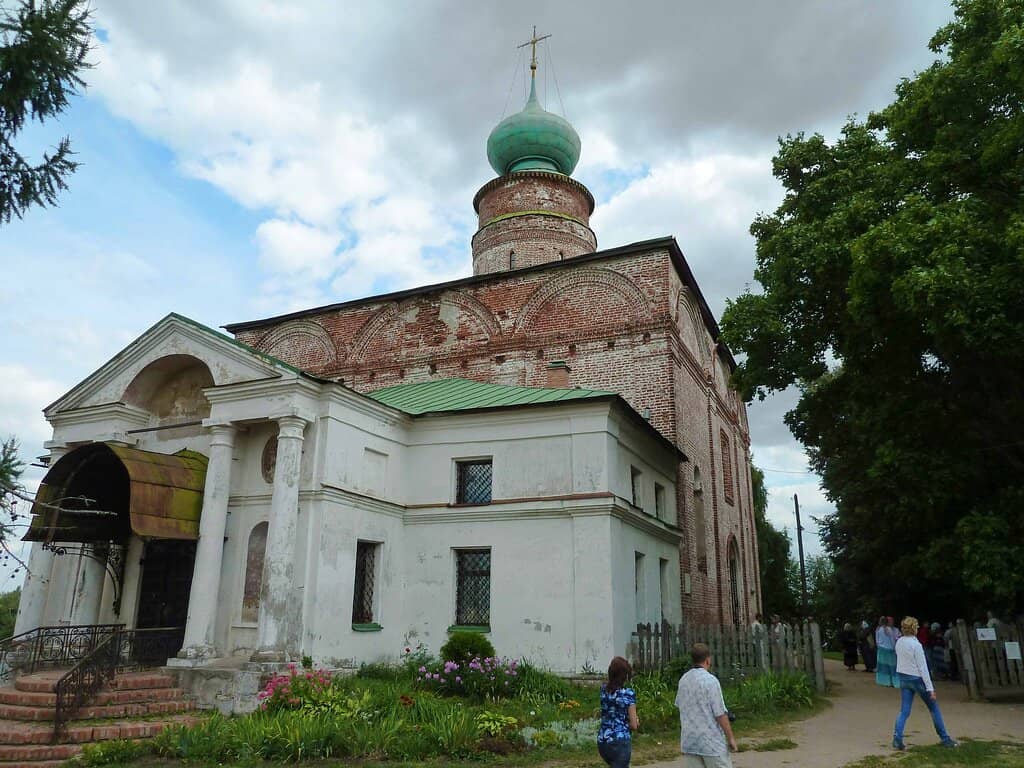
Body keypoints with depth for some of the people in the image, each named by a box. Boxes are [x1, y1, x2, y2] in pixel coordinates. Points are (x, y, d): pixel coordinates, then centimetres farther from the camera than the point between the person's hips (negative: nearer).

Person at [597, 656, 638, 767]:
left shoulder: (604, 689, 3)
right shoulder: (628, 693, -12)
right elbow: (634, 725, -8)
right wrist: (636, 722, 11)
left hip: (602, 741, 7)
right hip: (620, 742, -7)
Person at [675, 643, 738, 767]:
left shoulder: (683, 680, 4)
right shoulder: (711, 680, -15)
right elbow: (720, 714, -15)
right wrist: (731, 737, -5)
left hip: (689, 741, 6)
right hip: (712, 742, -5)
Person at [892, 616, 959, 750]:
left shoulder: (899, 642, 1)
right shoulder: (916, 645, -17)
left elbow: (900, 659, 7)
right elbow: (922, 668, -16)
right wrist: (930, 688, -12)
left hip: (903, 679, 5)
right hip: (917, 679, -5)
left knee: (904, 711, 5)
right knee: (934, 708, 14)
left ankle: (897, 739, -8)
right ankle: (945, 739, 24)